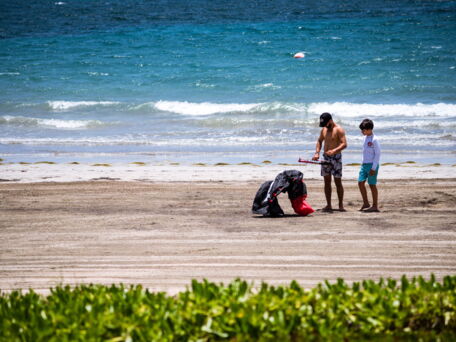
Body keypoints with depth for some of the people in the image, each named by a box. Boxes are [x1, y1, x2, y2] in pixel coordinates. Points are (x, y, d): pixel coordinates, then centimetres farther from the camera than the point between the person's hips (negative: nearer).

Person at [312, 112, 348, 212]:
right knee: (327, 182, 5)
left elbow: (344, 144, -19)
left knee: (338, 182, -4)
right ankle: (328, 205, 7)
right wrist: (317, 153, 7)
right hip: (325, 157, 6)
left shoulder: (339, 130, -10)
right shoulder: (324, 130, 11)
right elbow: (319, 141, 23)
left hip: (336, 157, -6)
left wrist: (334, 151, -34)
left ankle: (341, 205, 0)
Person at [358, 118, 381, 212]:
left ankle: (375, 206, 3)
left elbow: (377, 154, -15)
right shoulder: (365, 138, 11)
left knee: (372, 184, -3)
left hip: (372, 165, -8)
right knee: (360, 183, 5)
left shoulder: (374, 139, -14)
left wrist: (373, 168, -17)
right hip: (364, 164, 8)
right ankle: (365, 203, 14)